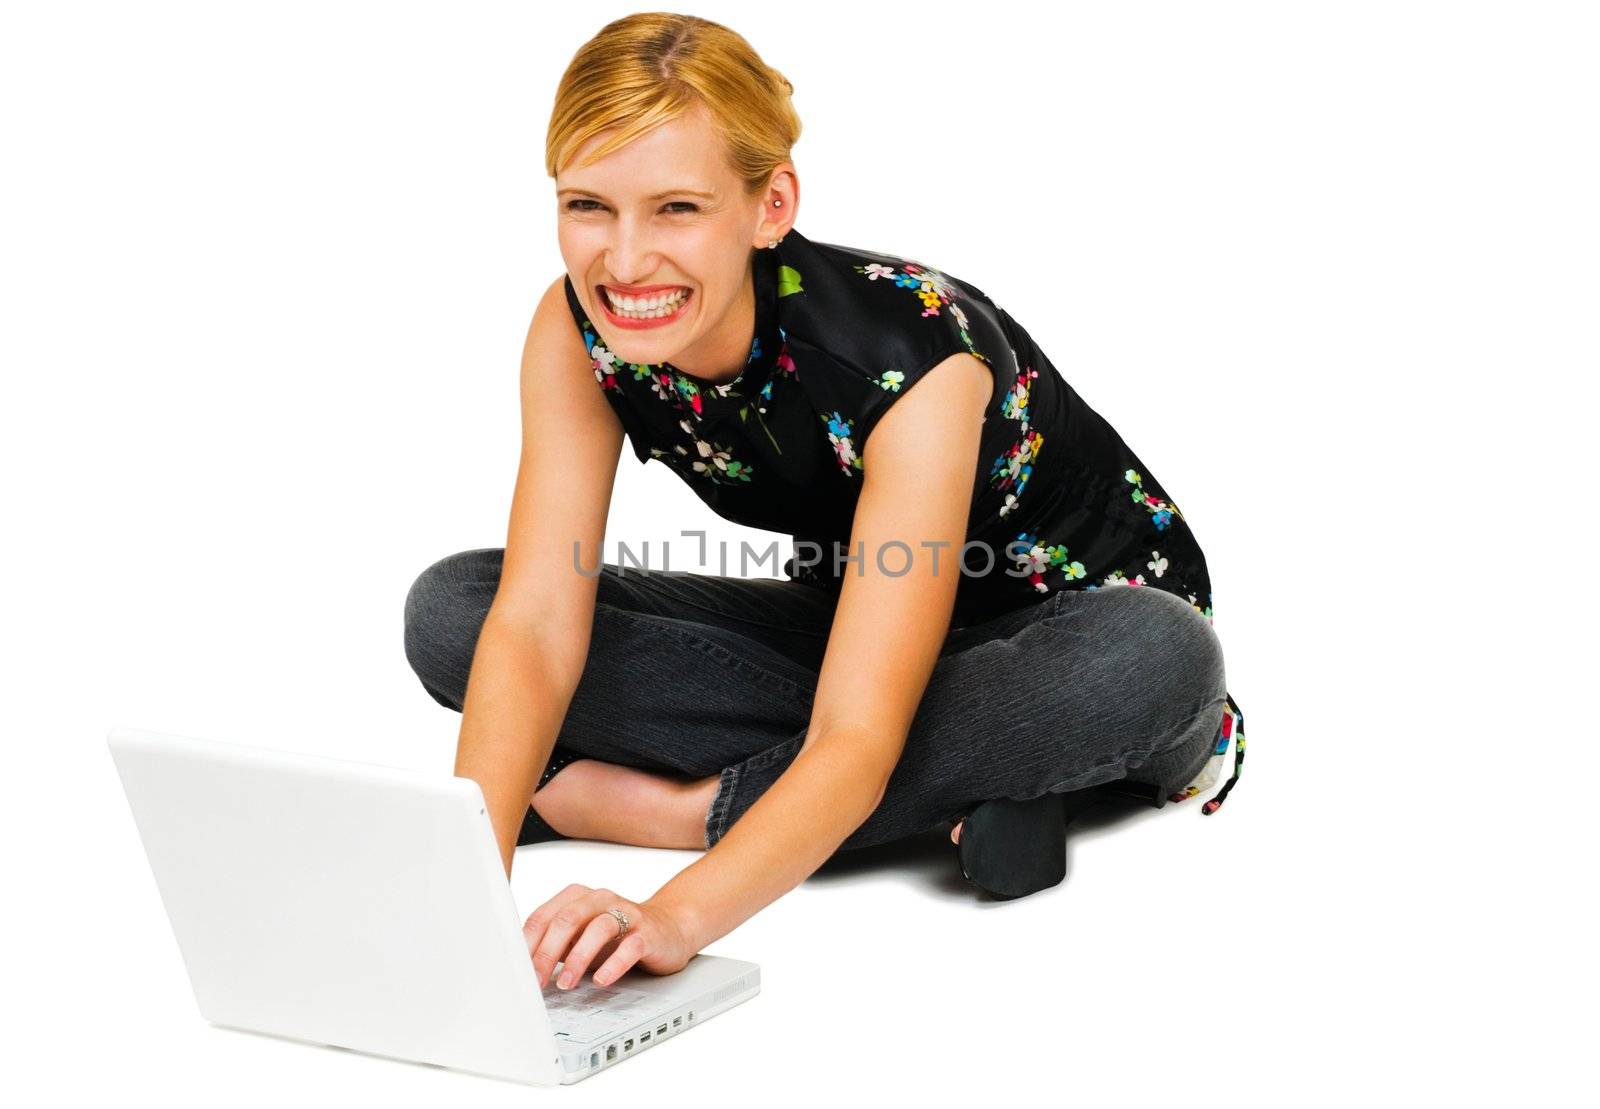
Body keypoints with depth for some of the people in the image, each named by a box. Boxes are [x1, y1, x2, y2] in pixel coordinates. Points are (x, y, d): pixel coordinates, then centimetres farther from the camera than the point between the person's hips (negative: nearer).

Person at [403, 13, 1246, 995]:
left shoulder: (913, 362, -35)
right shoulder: (579, 333, -19)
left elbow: (858, 737, -41)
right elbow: (537, 622, -25)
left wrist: (673, 918, -57)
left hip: (1076, 614, -5)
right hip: (848, 618, 5)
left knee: (1155, 664, -42)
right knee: (448, 609, -16)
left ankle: (679, 803, -25)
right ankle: (965, 782, -18)